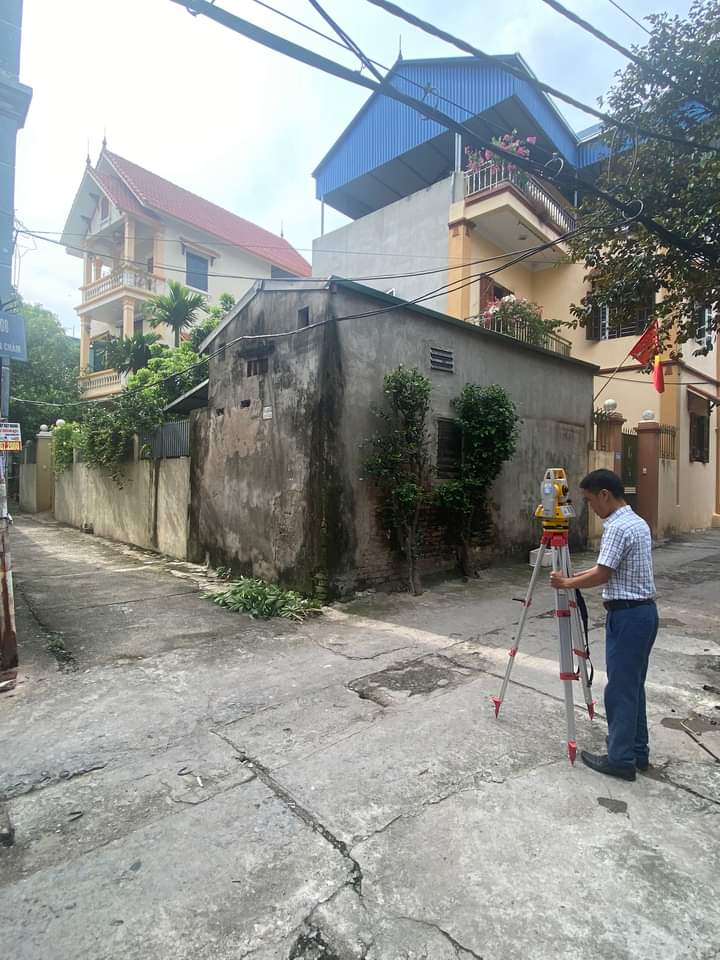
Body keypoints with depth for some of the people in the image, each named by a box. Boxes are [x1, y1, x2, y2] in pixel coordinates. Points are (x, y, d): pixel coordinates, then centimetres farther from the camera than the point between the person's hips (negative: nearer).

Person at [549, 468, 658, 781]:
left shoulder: (617, 527, -20)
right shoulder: (639, 523, 11)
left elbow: (602, 575, -20)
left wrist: (567, 583, -7)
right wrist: (579, 575, 18)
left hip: (626, 616, -10)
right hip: (645, 612, 10)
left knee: (620, 689, 1)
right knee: (633, 686, 18)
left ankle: (621, 759, 11)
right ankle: (638, 751, 28)